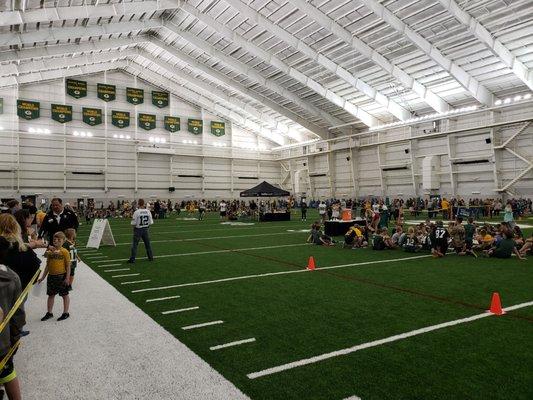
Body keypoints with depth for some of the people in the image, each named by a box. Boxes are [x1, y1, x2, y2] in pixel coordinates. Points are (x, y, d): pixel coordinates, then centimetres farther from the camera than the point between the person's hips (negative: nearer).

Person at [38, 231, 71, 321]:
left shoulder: (64, 252, -9)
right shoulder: (50, 252, 5)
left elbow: (68, 266, -8)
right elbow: (47, 265, 13)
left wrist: (67, 278, -13)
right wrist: (43, 277, 12)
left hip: (61, 276, -5)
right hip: (51, 276, 5)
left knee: (65, 295, 7)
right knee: (51, 295, 15)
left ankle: (66, 313, 18)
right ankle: (49, 312, 28)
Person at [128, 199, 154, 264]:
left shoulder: (136, 212, -17)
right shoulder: (148, 211, -6)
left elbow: (133, 223, -14)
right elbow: (151, 222, 0)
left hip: (138, 230, -4)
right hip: (145, 229, 4)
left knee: (134, 244, 4)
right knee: (147, 243, 16)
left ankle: (132, 259, 6)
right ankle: (151, 257, 25)